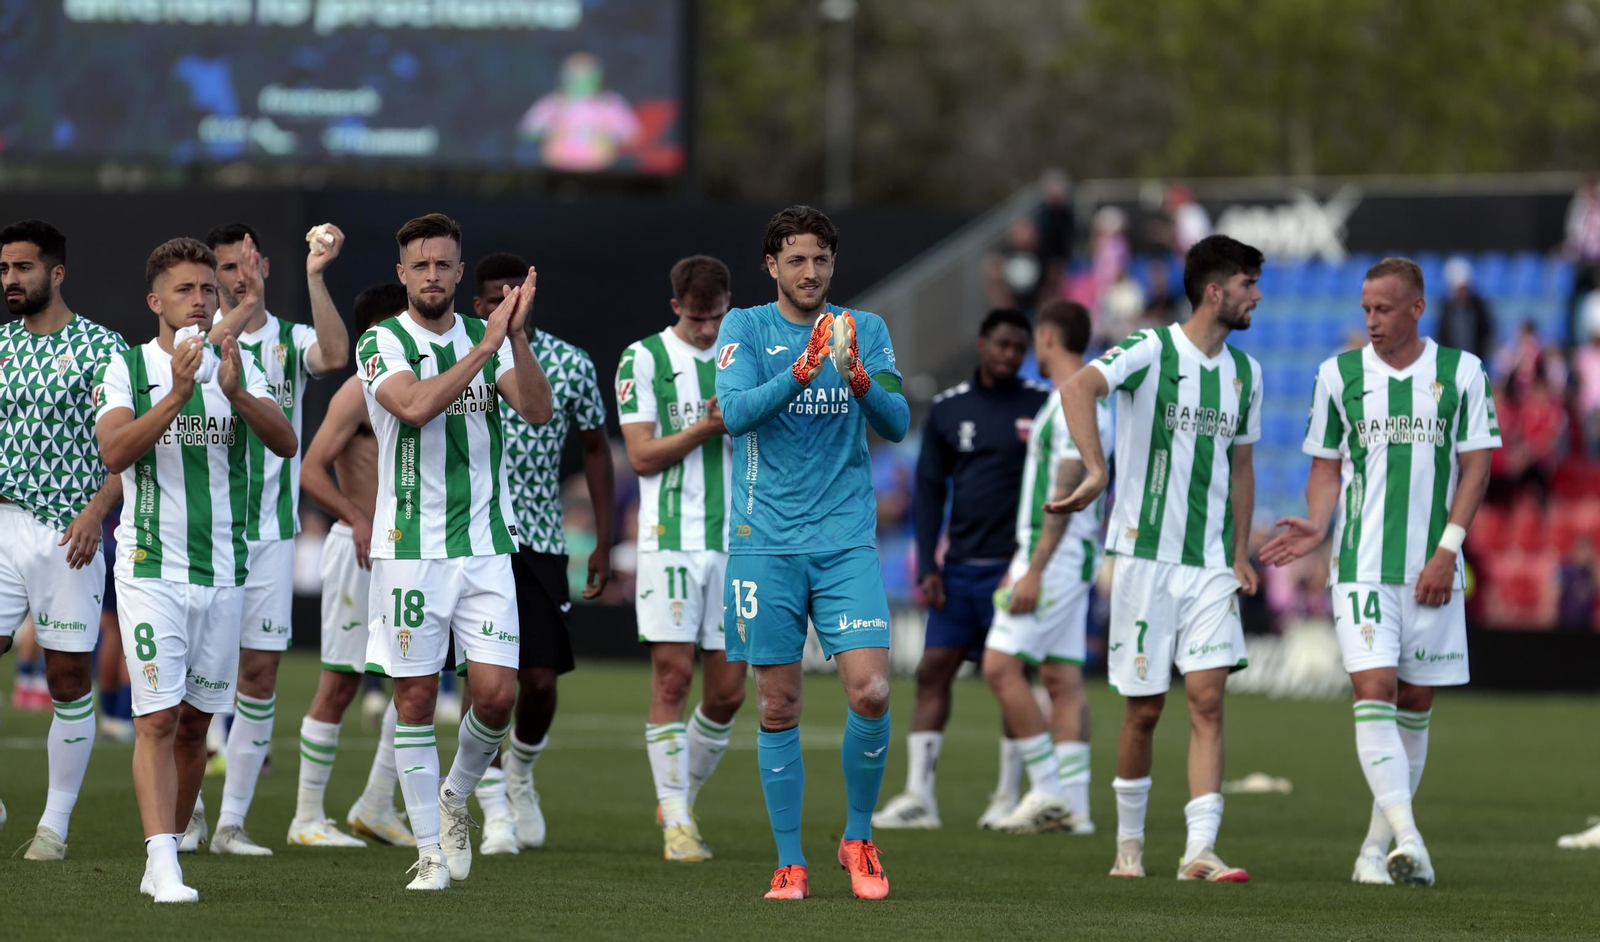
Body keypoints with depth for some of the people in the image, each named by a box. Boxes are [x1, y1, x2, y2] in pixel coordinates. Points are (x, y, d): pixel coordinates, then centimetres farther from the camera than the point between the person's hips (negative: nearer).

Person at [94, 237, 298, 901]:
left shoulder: (240, 368, 8)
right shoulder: (125, 369, -1)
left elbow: (285, 443, -6)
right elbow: (114, 453, -17)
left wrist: (236, 392, -23)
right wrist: (177, 394, -27)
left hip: (223, 571, 4)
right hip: (151, 567, -4)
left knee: (195, 722, 8)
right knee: (157, 720, -12)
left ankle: (167, 851, 19)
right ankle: (164, 867, -17)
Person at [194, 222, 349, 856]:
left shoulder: (291, 340, 7)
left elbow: (335, 356, -16)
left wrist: (315, 277, -24)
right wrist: (247, 303, -36)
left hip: (270, 531, 2)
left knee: (261, 673, 0)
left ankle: (231, 822, 6)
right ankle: (187, 805, 16)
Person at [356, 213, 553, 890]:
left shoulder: (487, 337, 8)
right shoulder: (382, 343, -3)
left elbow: (538, 410, -6)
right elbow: (415, 405, -22)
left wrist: (517, 337, -20)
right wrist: (487, 345, -24)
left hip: (485, 545, 3)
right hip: (410, 548, -3)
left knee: (497, 692, -5)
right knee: (415, 697, 0)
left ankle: (456, 796, 23)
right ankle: (431, 852, 9)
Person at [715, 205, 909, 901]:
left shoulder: (865, 330, 8)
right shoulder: (746, 328, 3)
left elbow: (896, 423, -1)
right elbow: (735, 412, -12)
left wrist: (857, 376, -20)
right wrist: (804, 369, -25)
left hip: (846, 541, 1)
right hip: (765, 542, -1)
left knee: (870, 692, -11)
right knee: (778, 707, 1)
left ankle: (859, 839, 9)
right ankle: (790, 862, 10)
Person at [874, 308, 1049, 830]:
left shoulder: (1041, 406, 0)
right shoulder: (947, 409, 9)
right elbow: (930, 489, 10)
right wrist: (927, 566, 2)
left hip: (1012, 566, -3)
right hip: (959, 567, 3)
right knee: (933, 670, -1)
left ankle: (1008, 797, 8)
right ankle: (918, 796, 1)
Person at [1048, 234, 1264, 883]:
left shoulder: (1244, 371, 11)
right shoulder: (1152, 350, -9)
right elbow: (1079, 389, -27)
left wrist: (1240, 555, 14)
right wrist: (1096, 473, -39)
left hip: (1211, 563, 4)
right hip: (1145, 554, -4)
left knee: (1207, 699, -8)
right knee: (1145, 708, 2)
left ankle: (1200, 852, -13)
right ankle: (1129, 842, 20)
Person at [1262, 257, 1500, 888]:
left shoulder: (1460, 373, 3)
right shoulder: (1338, 375, 5)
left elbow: (1476, 465, 2)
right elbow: (1326, 468, 10)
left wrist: (1447, 551, -8)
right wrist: (1317, 526, -9)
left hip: (1433, 570, 1)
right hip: (1361, 566, -1)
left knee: (1415, 705, 6)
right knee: (1374, 692, -16)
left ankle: (1377, 846, 16)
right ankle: (1408, 841, -24)